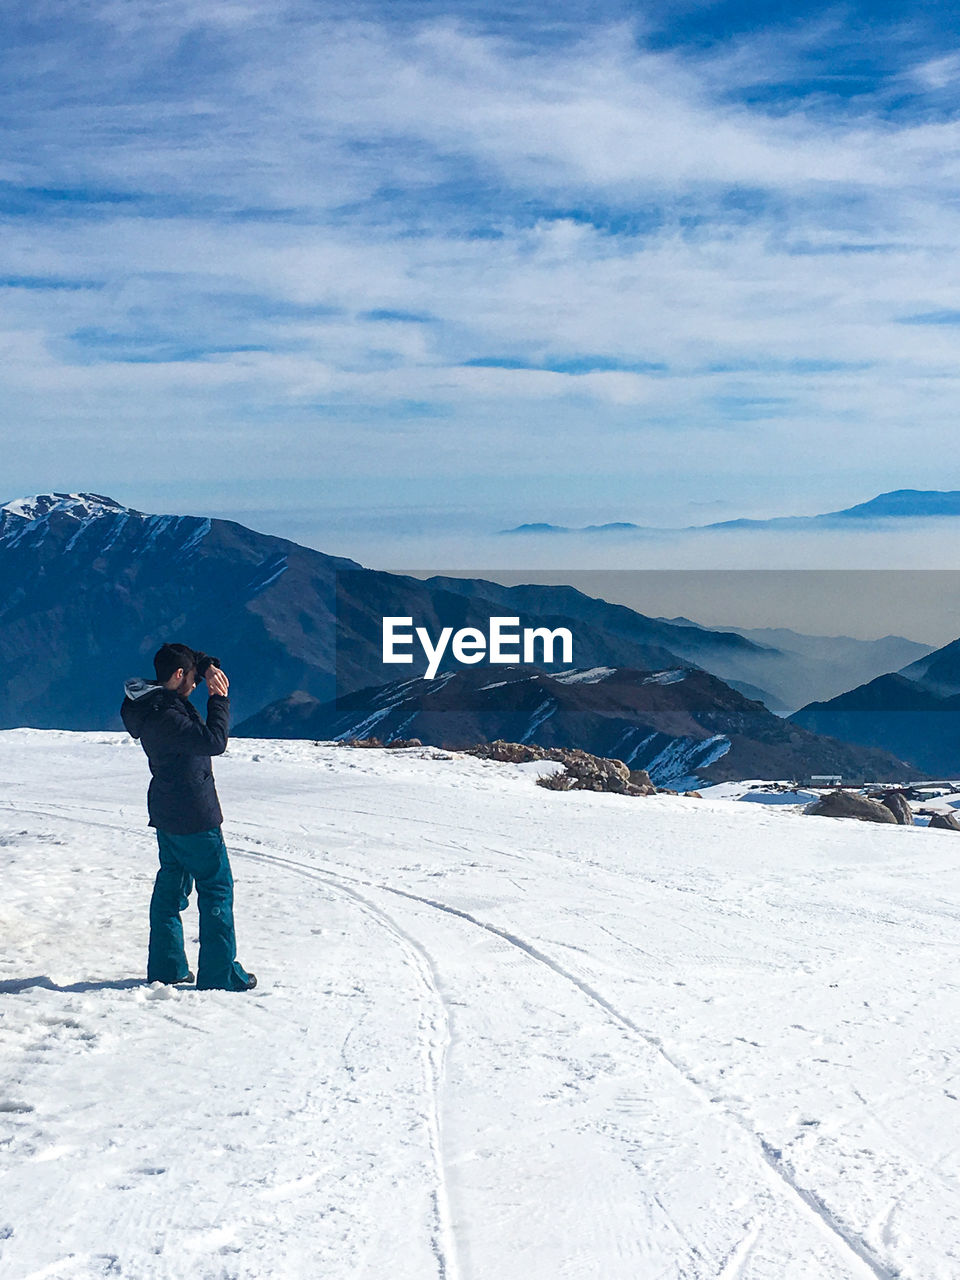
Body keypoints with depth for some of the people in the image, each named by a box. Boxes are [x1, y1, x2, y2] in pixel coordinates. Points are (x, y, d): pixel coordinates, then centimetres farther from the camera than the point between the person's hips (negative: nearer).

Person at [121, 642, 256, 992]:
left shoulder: (154, 698, 5)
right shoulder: (165, 716, -25)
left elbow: (195, 660, 17)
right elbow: (214, 742, -28)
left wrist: (210, 666, -4)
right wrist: (219, 700, -18)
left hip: (167, 814, 10)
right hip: (193, 815, -10)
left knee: (171, 886, 16)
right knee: (216, 888, 0)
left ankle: (166, 967, 23)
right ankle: (220, 974, 4)